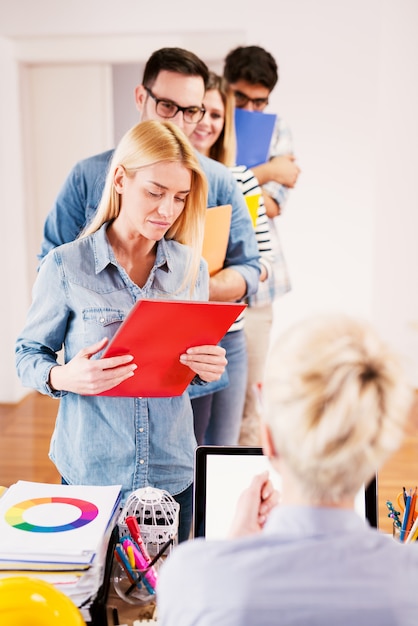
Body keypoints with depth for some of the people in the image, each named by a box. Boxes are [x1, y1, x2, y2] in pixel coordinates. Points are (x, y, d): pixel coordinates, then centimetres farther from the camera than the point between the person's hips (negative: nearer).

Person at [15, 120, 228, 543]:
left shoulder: (191, 268, 0)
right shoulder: (65, 266, -10)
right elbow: (27, 356, -2)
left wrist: (208, 370, -11)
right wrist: (62, 377, -22)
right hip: (90, 474, -3)